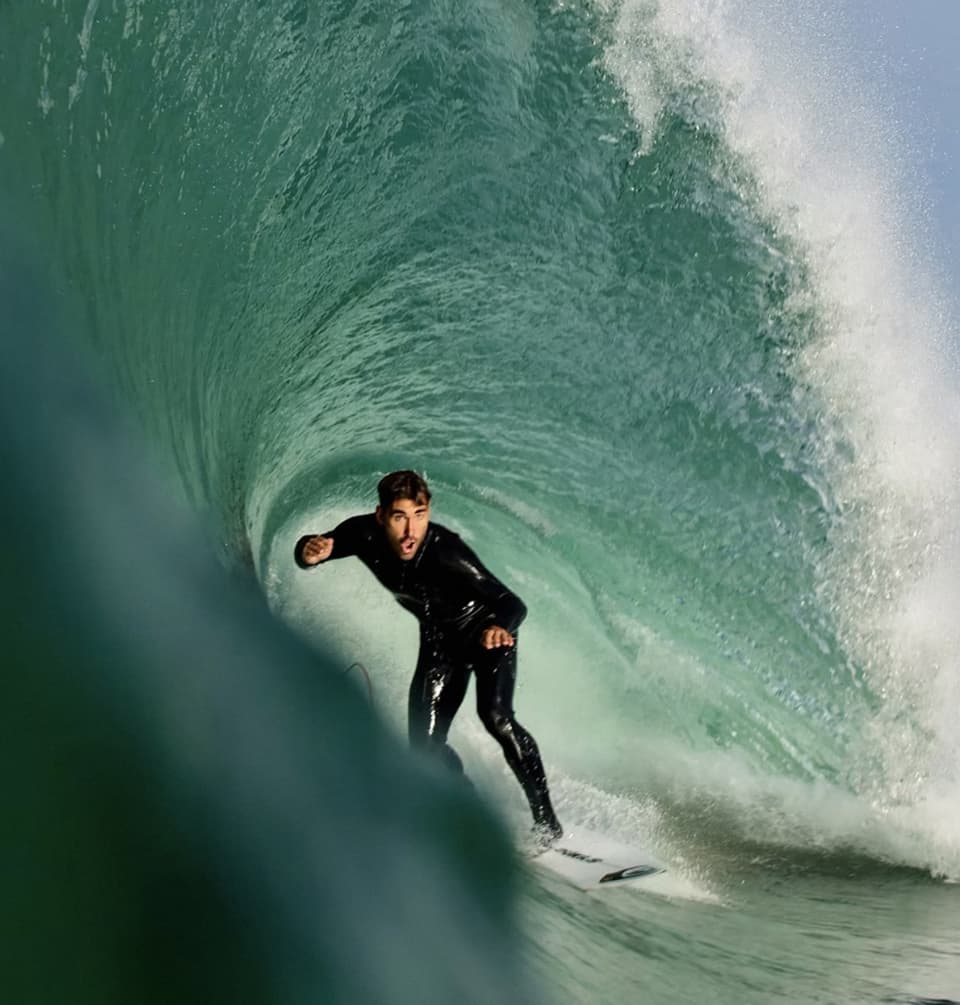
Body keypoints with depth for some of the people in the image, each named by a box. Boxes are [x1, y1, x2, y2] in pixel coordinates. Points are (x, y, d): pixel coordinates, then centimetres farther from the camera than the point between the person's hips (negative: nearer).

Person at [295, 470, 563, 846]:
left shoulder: (444, 550, -36)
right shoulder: (366, 533, -22)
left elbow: (512, 604, -40)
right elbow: (308, 551, -7)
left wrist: (499, 626, -63)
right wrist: (310, 551, -32)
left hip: (487, 630, -5)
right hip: (439, 641, 5)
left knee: (495, 715, -27)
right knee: (426, 745, -3)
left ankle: (546, 819, -14)